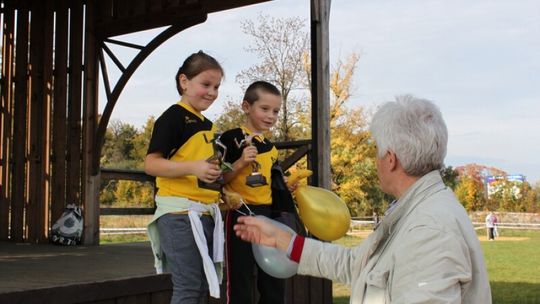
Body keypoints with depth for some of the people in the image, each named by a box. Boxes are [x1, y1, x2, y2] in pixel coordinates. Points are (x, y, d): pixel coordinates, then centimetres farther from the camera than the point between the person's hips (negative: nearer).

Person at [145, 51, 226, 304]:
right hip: (180, 212, -9)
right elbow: (150, 164, -16)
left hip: (206, 213, 9)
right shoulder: (174, 117, -8)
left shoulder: (208, 125, 17)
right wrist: (193, 167, -28)